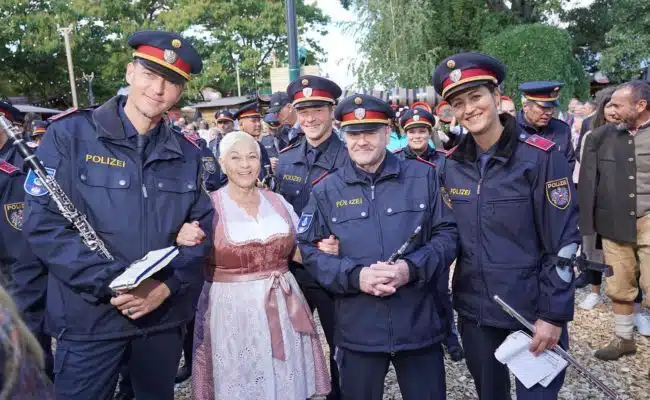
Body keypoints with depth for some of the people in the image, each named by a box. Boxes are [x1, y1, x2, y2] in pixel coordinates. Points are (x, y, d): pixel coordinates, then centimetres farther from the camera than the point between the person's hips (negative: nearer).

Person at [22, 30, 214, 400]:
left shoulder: (187, 154, 4)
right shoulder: (69, 134, -7)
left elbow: (202, 228, 5)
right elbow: (44, 224, -12)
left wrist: (168, 285, -11)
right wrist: (114, 282, -20)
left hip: (165, 316, 4)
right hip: (89, 317, -3)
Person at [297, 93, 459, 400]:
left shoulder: (423, 176, 1)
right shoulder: (325, 190, 1)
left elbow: (447, 234, 1)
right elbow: (307, 249, -1)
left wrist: (412, 268, -17)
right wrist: (354, 276, -17)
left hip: (420, 326, 0)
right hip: (357, 331, 0)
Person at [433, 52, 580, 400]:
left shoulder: (540, 157, -12)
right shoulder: (451, 165, 1)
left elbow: (563, 242, -12)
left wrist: (553, 314, -13)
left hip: (533, 312, -4)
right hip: (473, 313, 4)